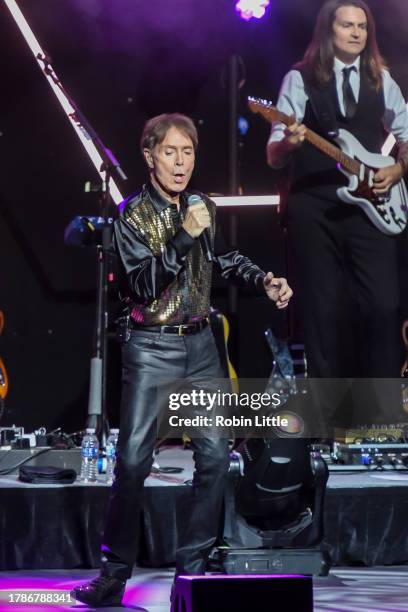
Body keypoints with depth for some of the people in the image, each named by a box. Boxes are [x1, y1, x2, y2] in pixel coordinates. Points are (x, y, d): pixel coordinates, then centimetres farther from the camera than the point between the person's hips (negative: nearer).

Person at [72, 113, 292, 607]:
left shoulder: (203, 206, 7)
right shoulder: (133, 214, -7)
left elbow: (226, 259, 22)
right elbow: (142, 285, -18)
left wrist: (264, 281, 6)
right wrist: (184, 236, -25)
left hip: (200, 344, 5)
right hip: (151, 348, -4)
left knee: (215, 455, 1)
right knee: (133, 460, -7)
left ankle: (193, 564, 14)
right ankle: (115, 574, 5)